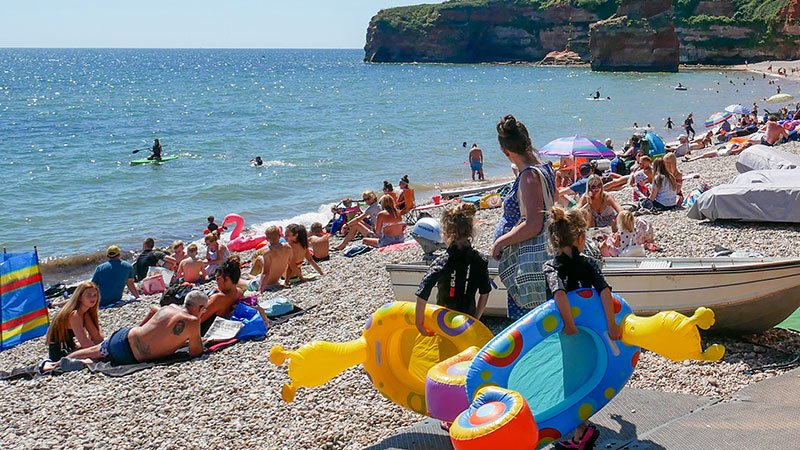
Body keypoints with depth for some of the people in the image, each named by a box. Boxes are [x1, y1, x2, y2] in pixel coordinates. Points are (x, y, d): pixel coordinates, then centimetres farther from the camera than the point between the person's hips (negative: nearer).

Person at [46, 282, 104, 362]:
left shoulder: (85, 314, 6)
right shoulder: (74, 315, -23)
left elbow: (97, 337, 4)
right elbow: (84, 342, -29)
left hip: (70, 348, 10)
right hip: (60, 354, -10)